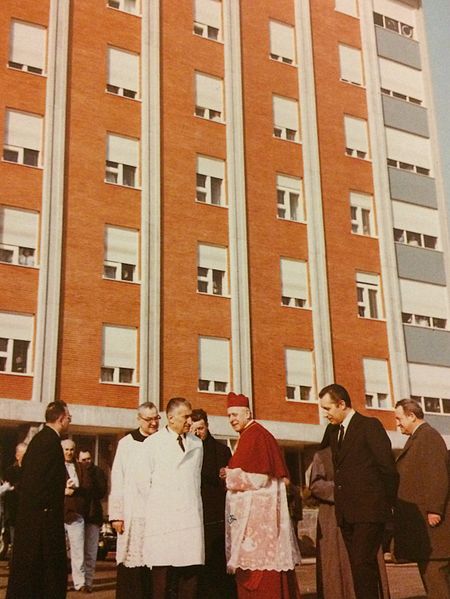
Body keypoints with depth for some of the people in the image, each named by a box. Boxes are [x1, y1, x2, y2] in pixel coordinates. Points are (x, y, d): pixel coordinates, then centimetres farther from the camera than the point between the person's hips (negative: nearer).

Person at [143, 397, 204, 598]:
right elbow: (146, 480, 5)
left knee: (190, 571, 0)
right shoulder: (152, 443, 3)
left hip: (191, 514, 3)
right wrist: (155, 504, 6)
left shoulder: (197, 444, 13)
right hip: (163, 516, -3)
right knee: (162, 570, -5)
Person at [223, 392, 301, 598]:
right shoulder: (248, 436, 17)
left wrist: (230, 475, -7)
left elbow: (259, 476, -18)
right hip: (251, 513, 10)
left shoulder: (256, 435, -13)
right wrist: (231, 475, 11)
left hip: (258, 514, -10)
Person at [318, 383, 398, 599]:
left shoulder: (370, 426, -6)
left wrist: (389, 502, -2)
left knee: (362, 564, -13)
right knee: (358, 566, 8)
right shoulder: (333, 430, 17)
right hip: (346, 512, 7)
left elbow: (388, 466, -8)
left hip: (368, 510, -7)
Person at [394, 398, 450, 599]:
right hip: (420, 520, 11)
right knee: (429, 569, 12)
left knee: (433, 567, -11)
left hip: (429, 520, -10)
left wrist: (434, 509, -23)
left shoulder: (428, 436, -11)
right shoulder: (418, 437, 20)